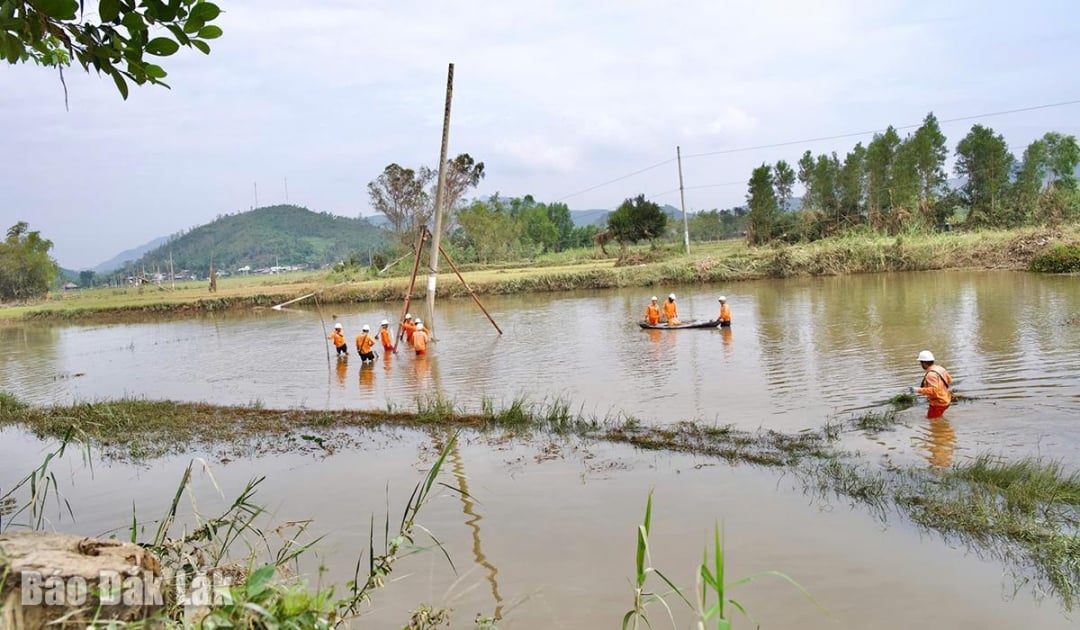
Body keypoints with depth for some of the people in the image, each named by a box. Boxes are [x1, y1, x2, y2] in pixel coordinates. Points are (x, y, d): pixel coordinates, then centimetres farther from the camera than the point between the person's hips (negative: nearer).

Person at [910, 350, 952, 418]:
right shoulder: (940, 369, 3)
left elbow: (934, 390, -35)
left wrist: (918, 390, -33)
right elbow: (949, 380, 17)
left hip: (938, 403, -10)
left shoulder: (931, 375, -26)